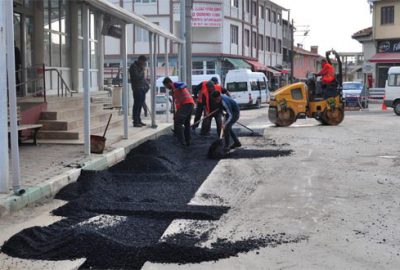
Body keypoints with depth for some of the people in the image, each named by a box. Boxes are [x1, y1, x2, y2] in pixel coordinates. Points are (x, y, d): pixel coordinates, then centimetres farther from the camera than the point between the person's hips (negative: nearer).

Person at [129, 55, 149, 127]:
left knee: (140, 105, 11)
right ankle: (135, 122, -5)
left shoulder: (140, 66, 18)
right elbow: (137, 77, -21)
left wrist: (146, 85, 12)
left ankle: (139, 120, 18)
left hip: (142, 88, 9)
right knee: (137, 105, -7)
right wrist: (142, 70, -15)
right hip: (137, 89, -9)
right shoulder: (133, 67, -10)